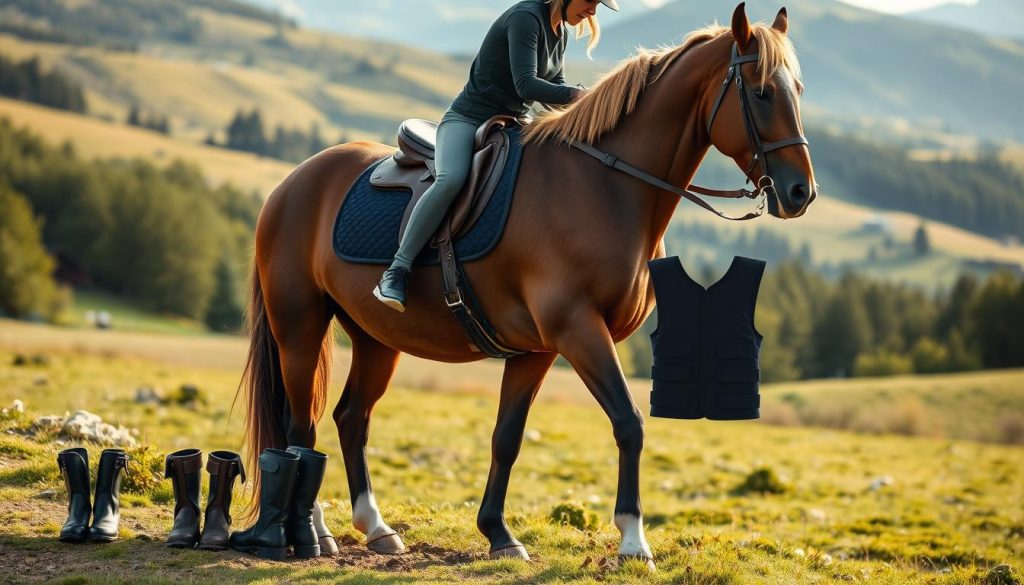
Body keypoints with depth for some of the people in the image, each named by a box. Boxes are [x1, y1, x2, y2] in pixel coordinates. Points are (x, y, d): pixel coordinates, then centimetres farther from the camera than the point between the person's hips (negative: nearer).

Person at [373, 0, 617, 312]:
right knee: (451, 179, -35)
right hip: (467, 119, -9)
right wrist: (577, 94, -29)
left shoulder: (559, 32, 11)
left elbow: (553, 89, 15)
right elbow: (526, 85, -26)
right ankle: (396, 273, -32)